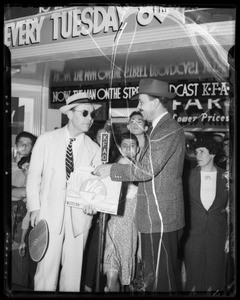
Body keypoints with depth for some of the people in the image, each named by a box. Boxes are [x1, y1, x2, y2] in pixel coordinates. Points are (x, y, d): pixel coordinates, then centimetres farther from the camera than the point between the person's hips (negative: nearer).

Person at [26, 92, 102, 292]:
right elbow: (34, 176, 2)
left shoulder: (94, 149, 3)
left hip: (80, 215, 2)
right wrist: (35, 208, -5)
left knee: (73, 270, 10)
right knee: (47, 268, -1)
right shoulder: (46, 140, 0)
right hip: (49, 214, -1)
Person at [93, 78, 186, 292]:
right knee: (168, 274, 18)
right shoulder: (163, 128, 16)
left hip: (160, 218, -10)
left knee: (159, 279, -1)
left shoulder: (168, 130, -16)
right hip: (162, 217, 10)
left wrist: (111, 169, -12)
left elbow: (147, 169, -22)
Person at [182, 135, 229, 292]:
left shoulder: (225, 177, -2)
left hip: (217, 232, 0)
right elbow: (183, 204, 2)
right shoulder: (190, 176, -1)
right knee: (194, 272, 7)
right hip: (193, 231, 0)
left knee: (214, 271, 8)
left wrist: (229, 237, 0)